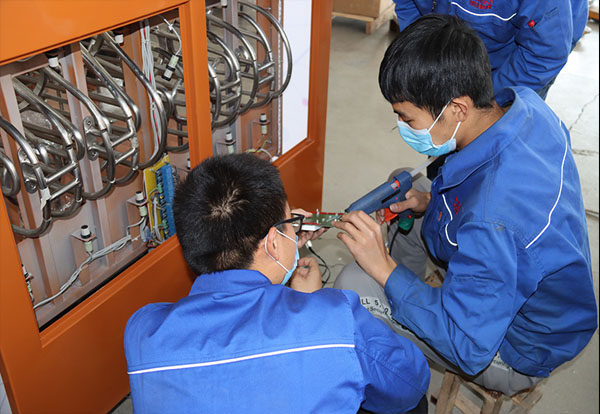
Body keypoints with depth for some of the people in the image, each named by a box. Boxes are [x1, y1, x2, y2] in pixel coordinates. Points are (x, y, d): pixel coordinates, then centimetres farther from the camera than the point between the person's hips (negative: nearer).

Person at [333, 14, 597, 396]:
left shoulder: (492, 220, -44)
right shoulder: (527, 104, -17)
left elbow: (468, 348, -32)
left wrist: (384, 268, -28)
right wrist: (435, 200, -8)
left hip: (522, 352, -8)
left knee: (354, 283, -16)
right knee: (403, 183, 12)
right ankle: (399, 293, 31)